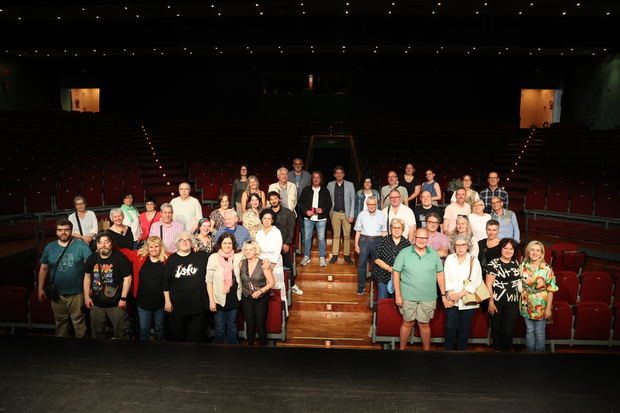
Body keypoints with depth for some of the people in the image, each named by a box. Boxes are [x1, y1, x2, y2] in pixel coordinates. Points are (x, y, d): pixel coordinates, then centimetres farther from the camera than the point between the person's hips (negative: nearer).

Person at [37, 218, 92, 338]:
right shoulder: (49, 248, 4)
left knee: (78, 321, 7)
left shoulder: (81, 246, -6)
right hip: (56, 294, 3)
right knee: (60, 321, 17)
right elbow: (43, 269, 9)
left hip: (77, 293, -3)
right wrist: (40, 289, 7)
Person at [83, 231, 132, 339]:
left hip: (116, 304, -4)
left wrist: (123, 298, -13)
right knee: (97, 332, 18)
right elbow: (87, 277, 12)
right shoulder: (92, 258, 3)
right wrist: (87, 296, 7)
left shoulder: (120, 258, -12)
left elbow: (127, 278, -11)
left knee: (120, 332, 4)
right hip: (96, 303, 4)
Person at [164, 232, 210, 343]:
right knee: (178, 335, 9)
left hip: (198, 303, 0)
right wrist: (167, 301, 1)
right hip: (177, 304, 0)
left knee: (196, 336, 7)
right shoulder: (172, 259, 3)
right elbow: (166, 282, 4)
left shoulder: (201, 256, 1)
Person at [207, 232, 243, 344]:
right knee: (220, 327, 8)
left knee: (232, 326, 14)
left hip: (234, 298, 3)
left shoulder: (237, 257, 1)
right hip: (219, 299, -3)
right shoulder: (214, 257, -8)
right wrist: (211, 300, -11)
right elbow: (209, 280, -7)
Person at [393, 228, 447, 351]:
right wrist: (398, 295, -8)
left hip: (428, 298, 1)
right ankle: (402, 348, 27)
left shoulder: (434, 254, 1)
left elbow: (440, 274, 7)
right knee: (407, 323, 10)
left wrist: (443, 295, 5)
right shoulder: (404, 253, -6)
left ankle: (427, 349, 28)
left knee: (424, 324, 12)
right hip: (408, 297, -1)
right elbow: (396, 273, -5)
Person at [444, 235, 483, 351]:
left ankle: (461, 349, 19)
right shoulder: (450, 258, 6)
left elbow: (476, 282, -8)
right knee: (450, 327, 0)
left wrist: (459, 295, -12)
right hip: (452, 301, 1)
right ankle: (449, 349, 14)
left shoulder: (473, 260, -1)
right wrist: (451, 295, -10)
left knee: (464, 328, 5)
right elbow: (447, 279, 1)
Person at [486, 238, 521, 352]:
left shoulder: (516, 263, 9)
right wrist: (491, 302, -12)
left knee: (509, 330, 0)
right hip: (497, 302, -3)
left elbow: (518, 281, 17)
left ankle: (507, 350, 18)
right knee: (496, 328, 9)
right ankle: (497, 349, 28)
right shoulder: (494, 263, -7)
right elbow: (488, 284, -8)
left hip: (512, 303, 3)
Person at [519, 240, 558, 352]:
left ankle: (539, 351, 25)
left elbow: (550, 291, -10)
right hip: (526, 304, 3)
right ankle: (530, 351, 30)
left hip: (540, 305, -3)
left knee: (539, 332, 9)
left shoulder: (547, 269, -12)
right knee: (529, 330, 15)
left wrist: (548, 308, -11)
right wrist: (519, 302, 6)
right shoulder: (523, 266, -2)